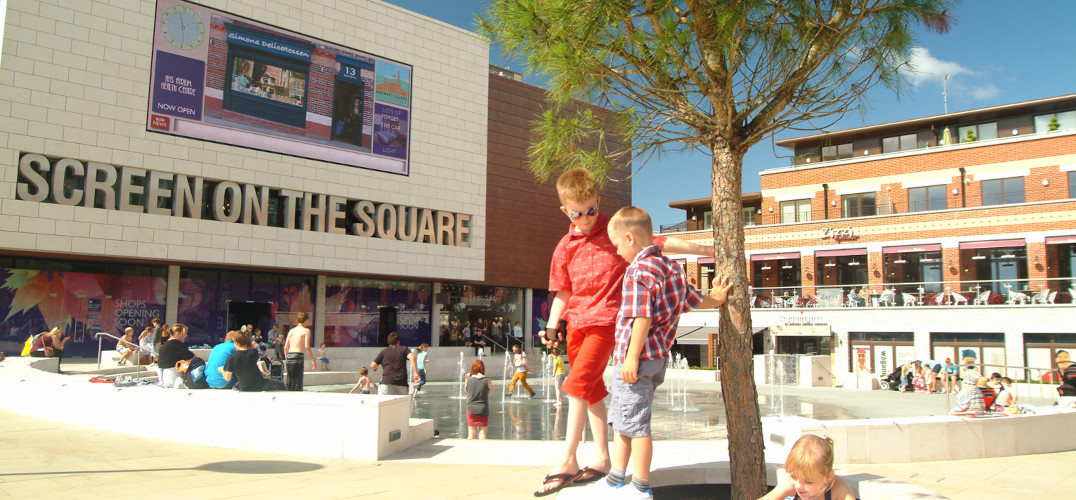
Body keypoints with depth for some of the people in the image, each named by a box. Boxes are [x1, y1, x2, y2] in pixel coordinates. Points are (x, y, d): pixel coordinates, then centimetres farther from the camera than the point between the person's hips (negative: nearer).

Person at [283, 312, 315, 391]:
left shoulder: (291, 331, 15)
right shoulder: (306, 330, 1)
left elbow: (285, 347, 13)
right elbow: (307, 346, -10)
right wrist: (313, 360, -7)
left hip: (289, 356, 5)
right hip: (298, 356, -5)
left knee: (289, 383, 11)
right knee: (298, 382, -3)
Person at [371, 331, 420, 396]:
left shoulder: (384, 351, 16)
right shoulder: (404, 349, 15)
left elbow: (373, 365, 12)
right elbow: (412, 357, -6)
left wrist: (374, 369, 38)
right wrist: (416, 374, -10)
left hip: (386, 382, -1)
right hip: (402, 383, 1)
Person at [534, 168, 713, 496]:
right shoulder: (565, 247, 9)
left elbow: (657, 242, 1)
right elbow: (562, 291, 14)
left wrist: (705, 250, -1)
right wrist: (551, 327, 2)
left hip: (605, 321, -5)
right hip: (576, 321, 5)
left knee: (578, 383, -17)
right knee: (592, 389, 11)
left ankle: (567, 460, -12)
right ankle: (602, 459, 21)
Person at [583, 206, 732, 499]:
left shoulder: (638, 270, -16)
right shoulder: (670, 267, 13)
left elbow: (642, 317, -21)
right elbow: (696, 301, 17)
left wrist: (632, 356, -21)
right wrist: (716, 299, 36)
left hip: (637, 358, -10)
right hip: (657, 357, 10)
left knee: (635, 423, 1)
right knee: (622, 419, 19)